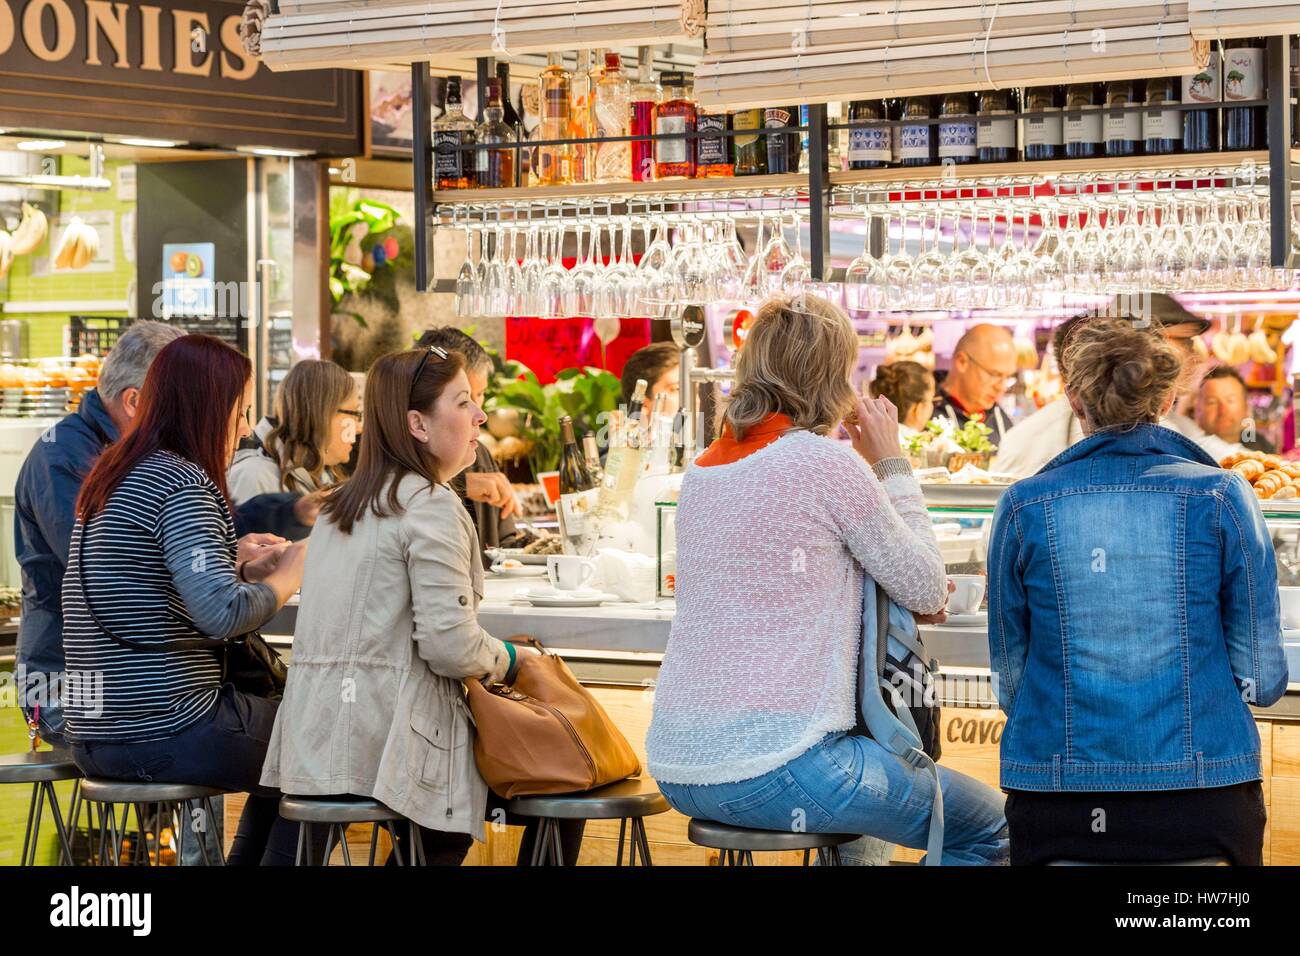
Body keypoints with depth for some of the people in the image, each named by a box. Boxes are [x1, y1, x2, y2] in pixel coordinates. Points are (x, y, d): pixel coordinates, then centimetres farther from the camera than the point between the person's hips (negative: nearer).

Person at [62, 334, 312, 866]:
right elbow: (224, 615, -27)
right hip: (168, 732, -9)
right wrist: (289, 574, -10)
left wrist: (235, 565, 15)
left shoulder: (112, 476, 14)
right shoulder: (181, 482, -16)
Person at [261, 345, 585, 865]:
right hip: (389, 740, -9)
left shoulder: (341, 505, 16)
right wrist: (507, 658, 0)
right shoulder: (431, 505, -12)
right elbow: (450, 643, -20)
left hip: (319, 740, 9)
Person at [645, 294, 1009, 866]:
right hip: (771, 769, -9)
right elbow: (927, 590, -1)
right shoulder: (828, 463, -10)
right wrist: (892, 464, 7)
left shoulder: (703, 470, 12)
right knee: (990, 829, 8)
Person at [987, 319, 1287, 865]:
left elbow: (1009, 681, 7)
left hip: (1055, 801, 1)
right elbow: (1261, 680, 1)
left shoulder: (1024, 507, 0)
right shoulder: (1222, 498, -2)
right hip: (1202, 798, 0)